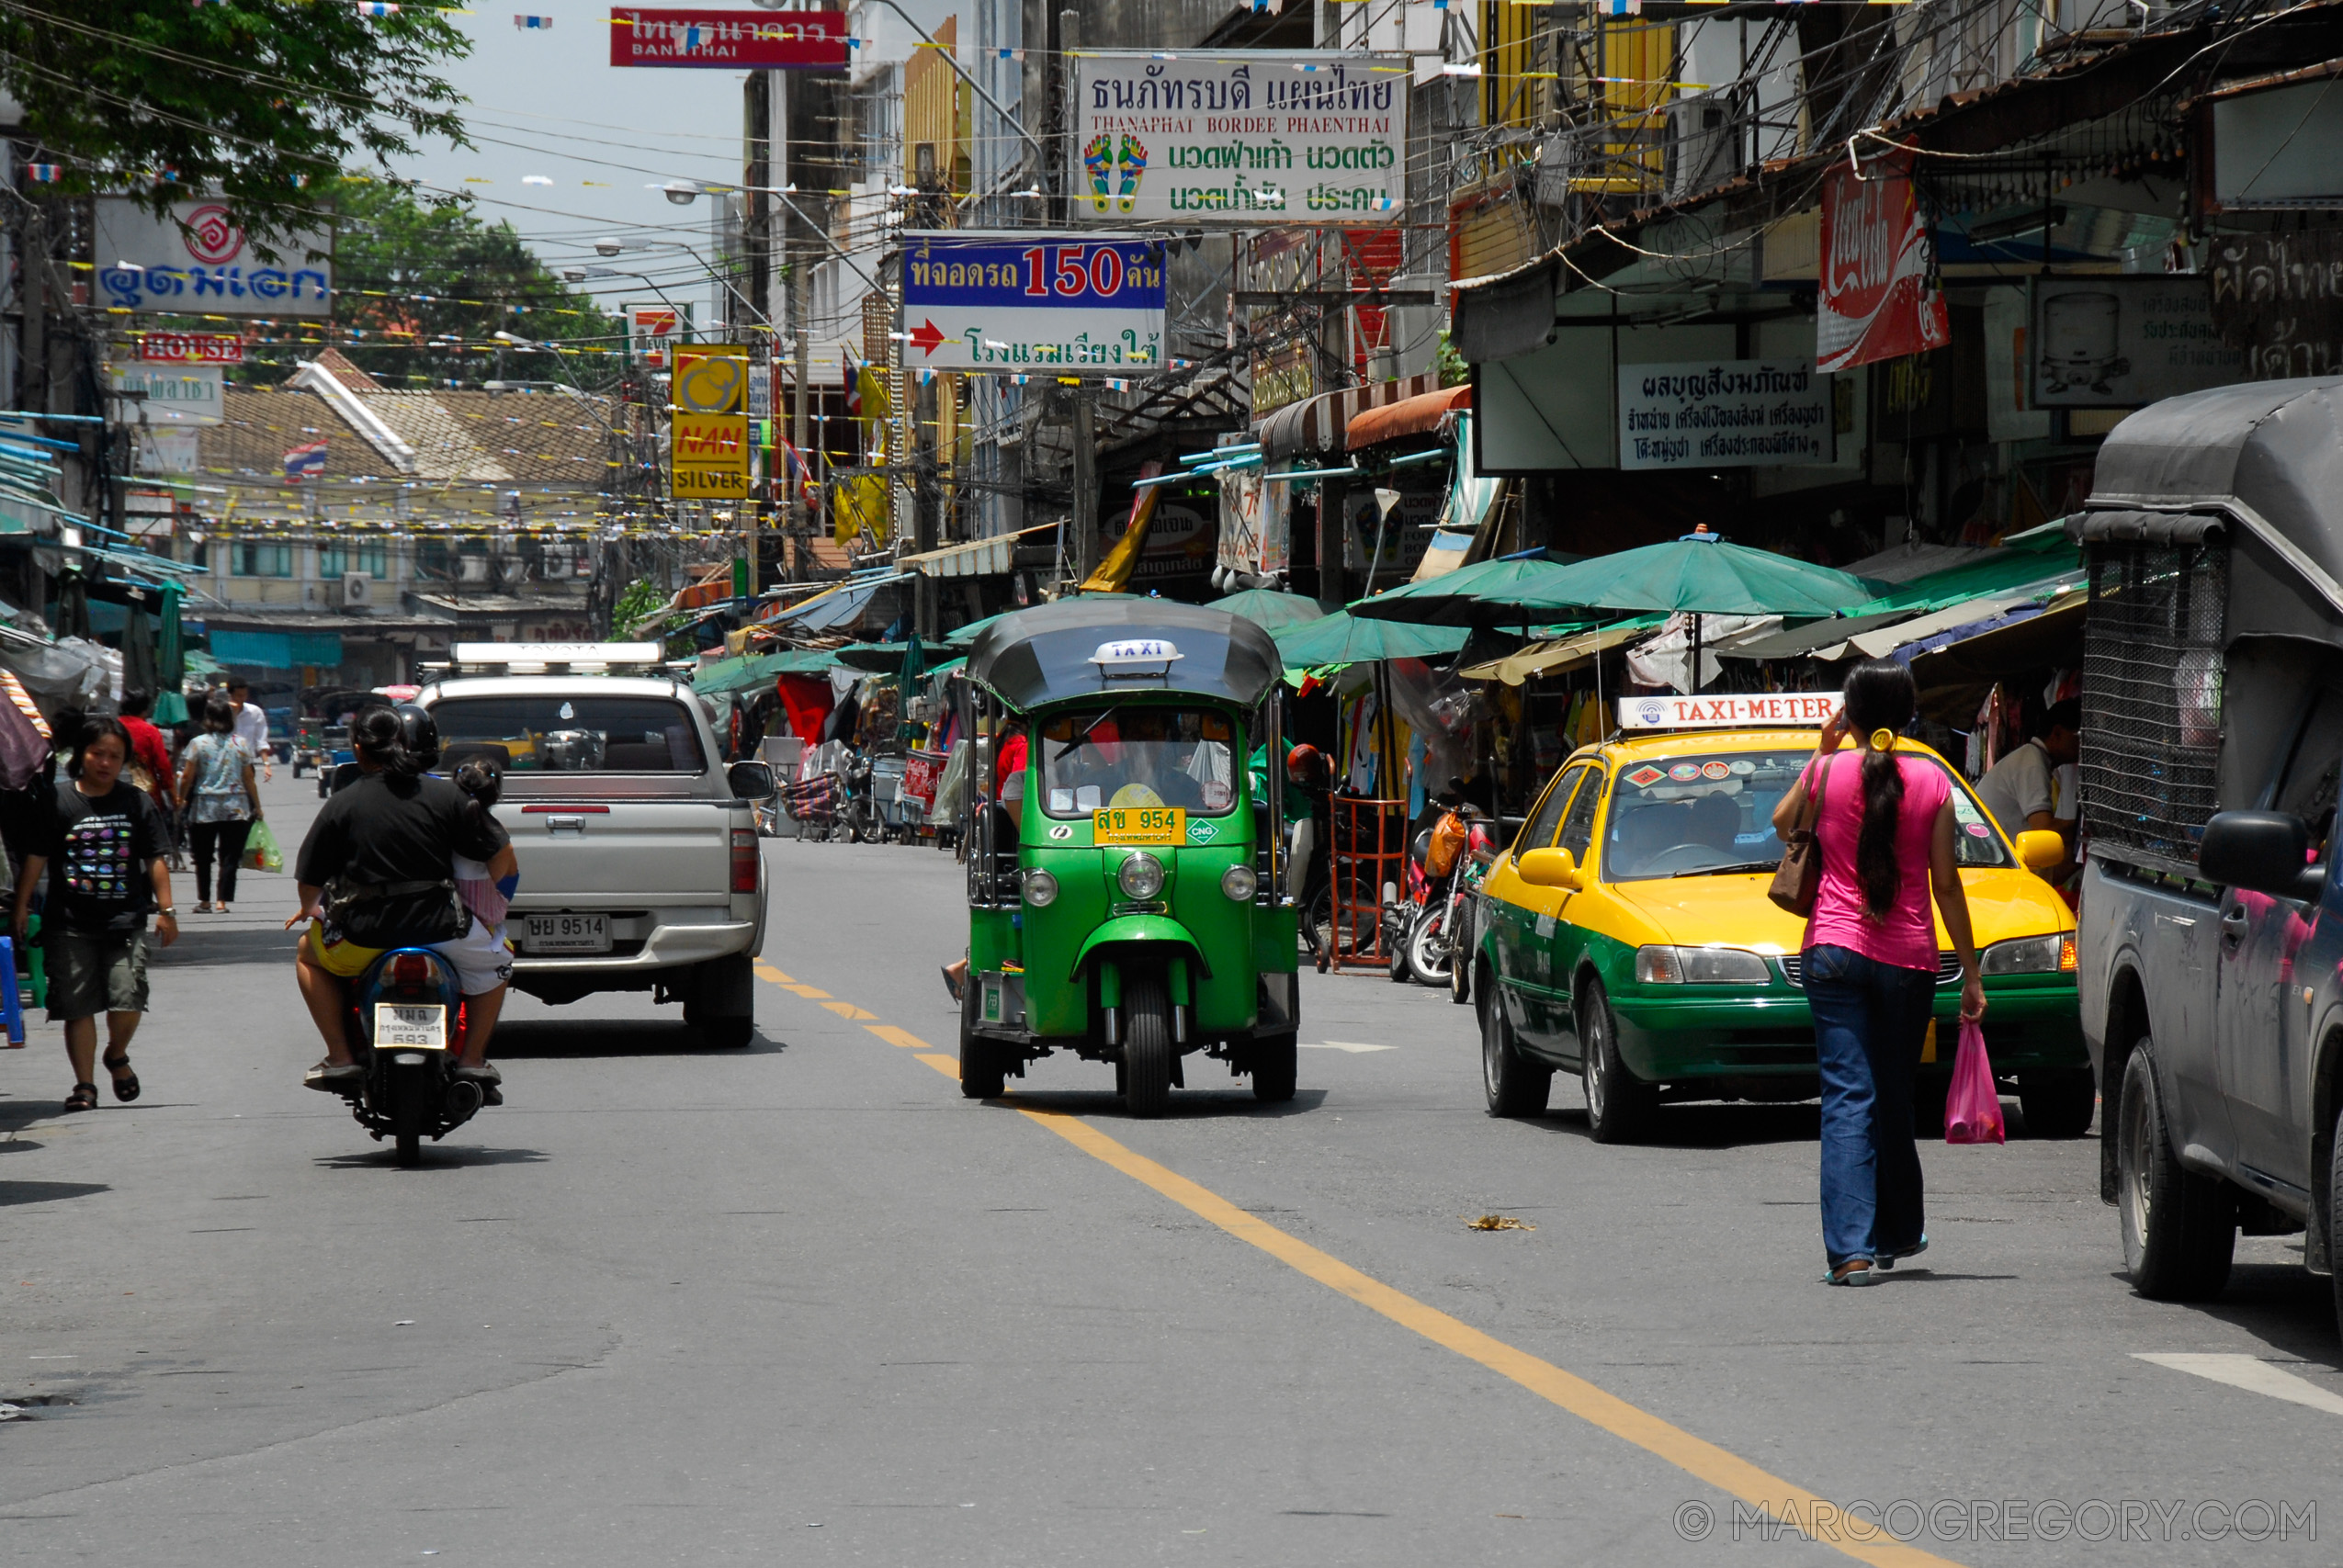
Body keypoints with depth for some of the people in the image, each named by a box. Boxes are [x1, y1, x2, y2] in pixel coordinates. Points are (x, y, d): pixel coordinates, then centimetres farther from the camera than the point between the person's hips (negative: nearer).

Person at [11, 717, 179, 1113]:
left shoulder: (136, 802, 7)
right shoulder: (58, 801, 2)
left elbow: (155, 859, 9)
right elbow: (36, 857, 2)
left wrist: (165, 909, 5)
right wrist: (22, 907, -1)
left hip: (125, 920, 0)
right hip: (70, 923, 0)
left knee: (128, 998, -10)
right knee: (78, 1005, -1)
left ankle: (117, 1056, 20)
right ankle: (85, 1085, 8)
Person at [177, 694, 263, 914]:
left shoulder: (197, 743, -4)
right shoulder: (239, 744, 0)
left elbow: (187, 777, -5)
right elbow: (248, 779, 3)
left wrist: (180, 799, 9)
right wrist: (257, 807, 12)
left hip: (204, 809, -1)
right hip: (236, 809, 1)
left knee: (203, 857, 11)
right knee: (229, 857, 2)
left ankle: (204, 901, 15)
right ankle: (222, 901, -5)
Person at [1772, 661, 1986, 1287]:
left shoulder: (1828, 771, -3)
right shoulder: (1932, 782, -2)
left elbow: (1782, 823, 18)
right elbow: (1946, 886, 0)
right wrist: (1971, 972, 7)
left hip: (1835, 950, -1)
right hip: (1909, 957, 1)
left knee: (1848, 1098, -5)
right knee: (1894, 1096, 18)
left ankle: (1851, 1249, -16)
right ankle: (1896, 1232, 33)